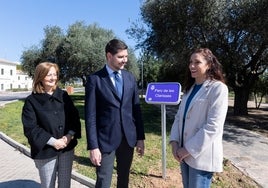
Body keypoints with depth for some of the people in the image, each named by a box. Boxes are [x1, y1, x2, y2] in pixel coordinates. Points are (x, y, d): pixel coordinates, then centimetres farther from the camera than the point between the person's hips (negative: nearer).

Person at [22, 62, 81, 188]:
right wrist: (52, 141, -18)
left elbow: (74, 116, 4)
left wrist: (70, 135, -12)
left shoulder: (63, 95, 4)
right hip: (45, 151, -3)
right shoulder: (31, 101, -6)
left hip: (67, 148, 3)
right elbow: (30, 128, -11)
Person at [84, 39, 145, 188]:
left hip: (128, 137, 4)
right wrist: (93, 146, -12)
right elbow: (90, 116, -10)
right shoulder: (95, 79, -8)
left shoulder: (130, 78, 5)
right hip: (106, 139, -4)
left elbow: (136, 109, 7)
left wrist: (140, 137, 6)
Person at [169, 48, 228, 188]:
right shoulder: (189, 88, 11)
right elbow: (179, 116, 8)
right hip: (184, 152, 7)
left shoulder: (218, 88, -11)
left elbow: (213, 126, -18)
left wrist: (189, 149, -16)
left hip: (202, 155, -6)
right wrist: (174, 142, -5)